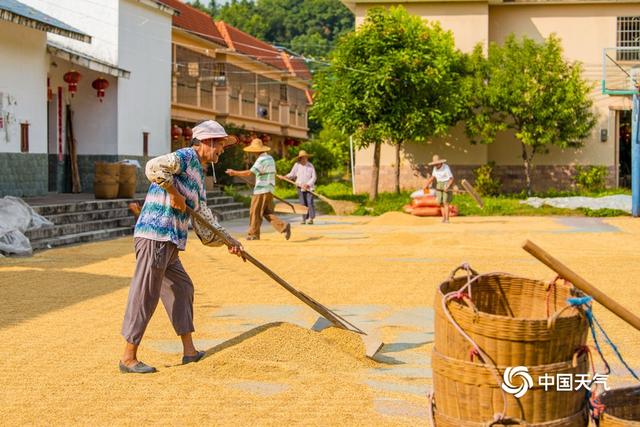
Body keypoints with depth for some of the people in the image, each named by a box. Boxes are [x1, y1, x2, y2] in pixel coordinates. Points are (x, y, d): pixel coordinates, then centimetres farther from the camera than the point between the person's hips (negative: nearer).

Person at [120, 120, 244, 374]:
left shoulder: (199, 177, 23)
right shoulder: (187, 157, -4)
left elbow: (204, 222, 26)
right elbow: (154, 167, -23)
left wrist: (228, 241, 24)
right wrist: (175, 193, -15)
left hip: (169, 244, 10)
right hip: (155, 236, -10)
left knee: (182, 289, 17)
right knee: (145, 296, -6)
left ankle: (189, 351, 25)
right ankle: (128, 358, 1)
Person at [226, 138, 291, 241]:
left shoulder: (261, 160, -14)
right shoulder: (270, 158, 15)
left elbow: (249, 173, -23)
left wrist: (235, 172, -16)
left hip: (261, 190, -9)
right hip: (270, 190, 9)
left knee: (255, 212, 0)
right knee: (268, 213, 10)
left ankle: (253, 234, 5)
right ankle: (283, 226, -4)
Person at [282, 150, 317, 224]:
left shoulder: (310, 165, -1)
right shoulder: (297, 165, 1)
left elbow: (314, 177, -3)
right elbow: (292, 174, 6)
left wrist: (308, 184, -13)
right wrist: (286, 177, -12)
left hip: (309, 187, -1)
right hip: (300, 187, 1)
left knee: (310, 202, -9)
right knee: (303, 203, 1)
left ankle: (311, 218, -8)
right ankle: (304, 218, 6)